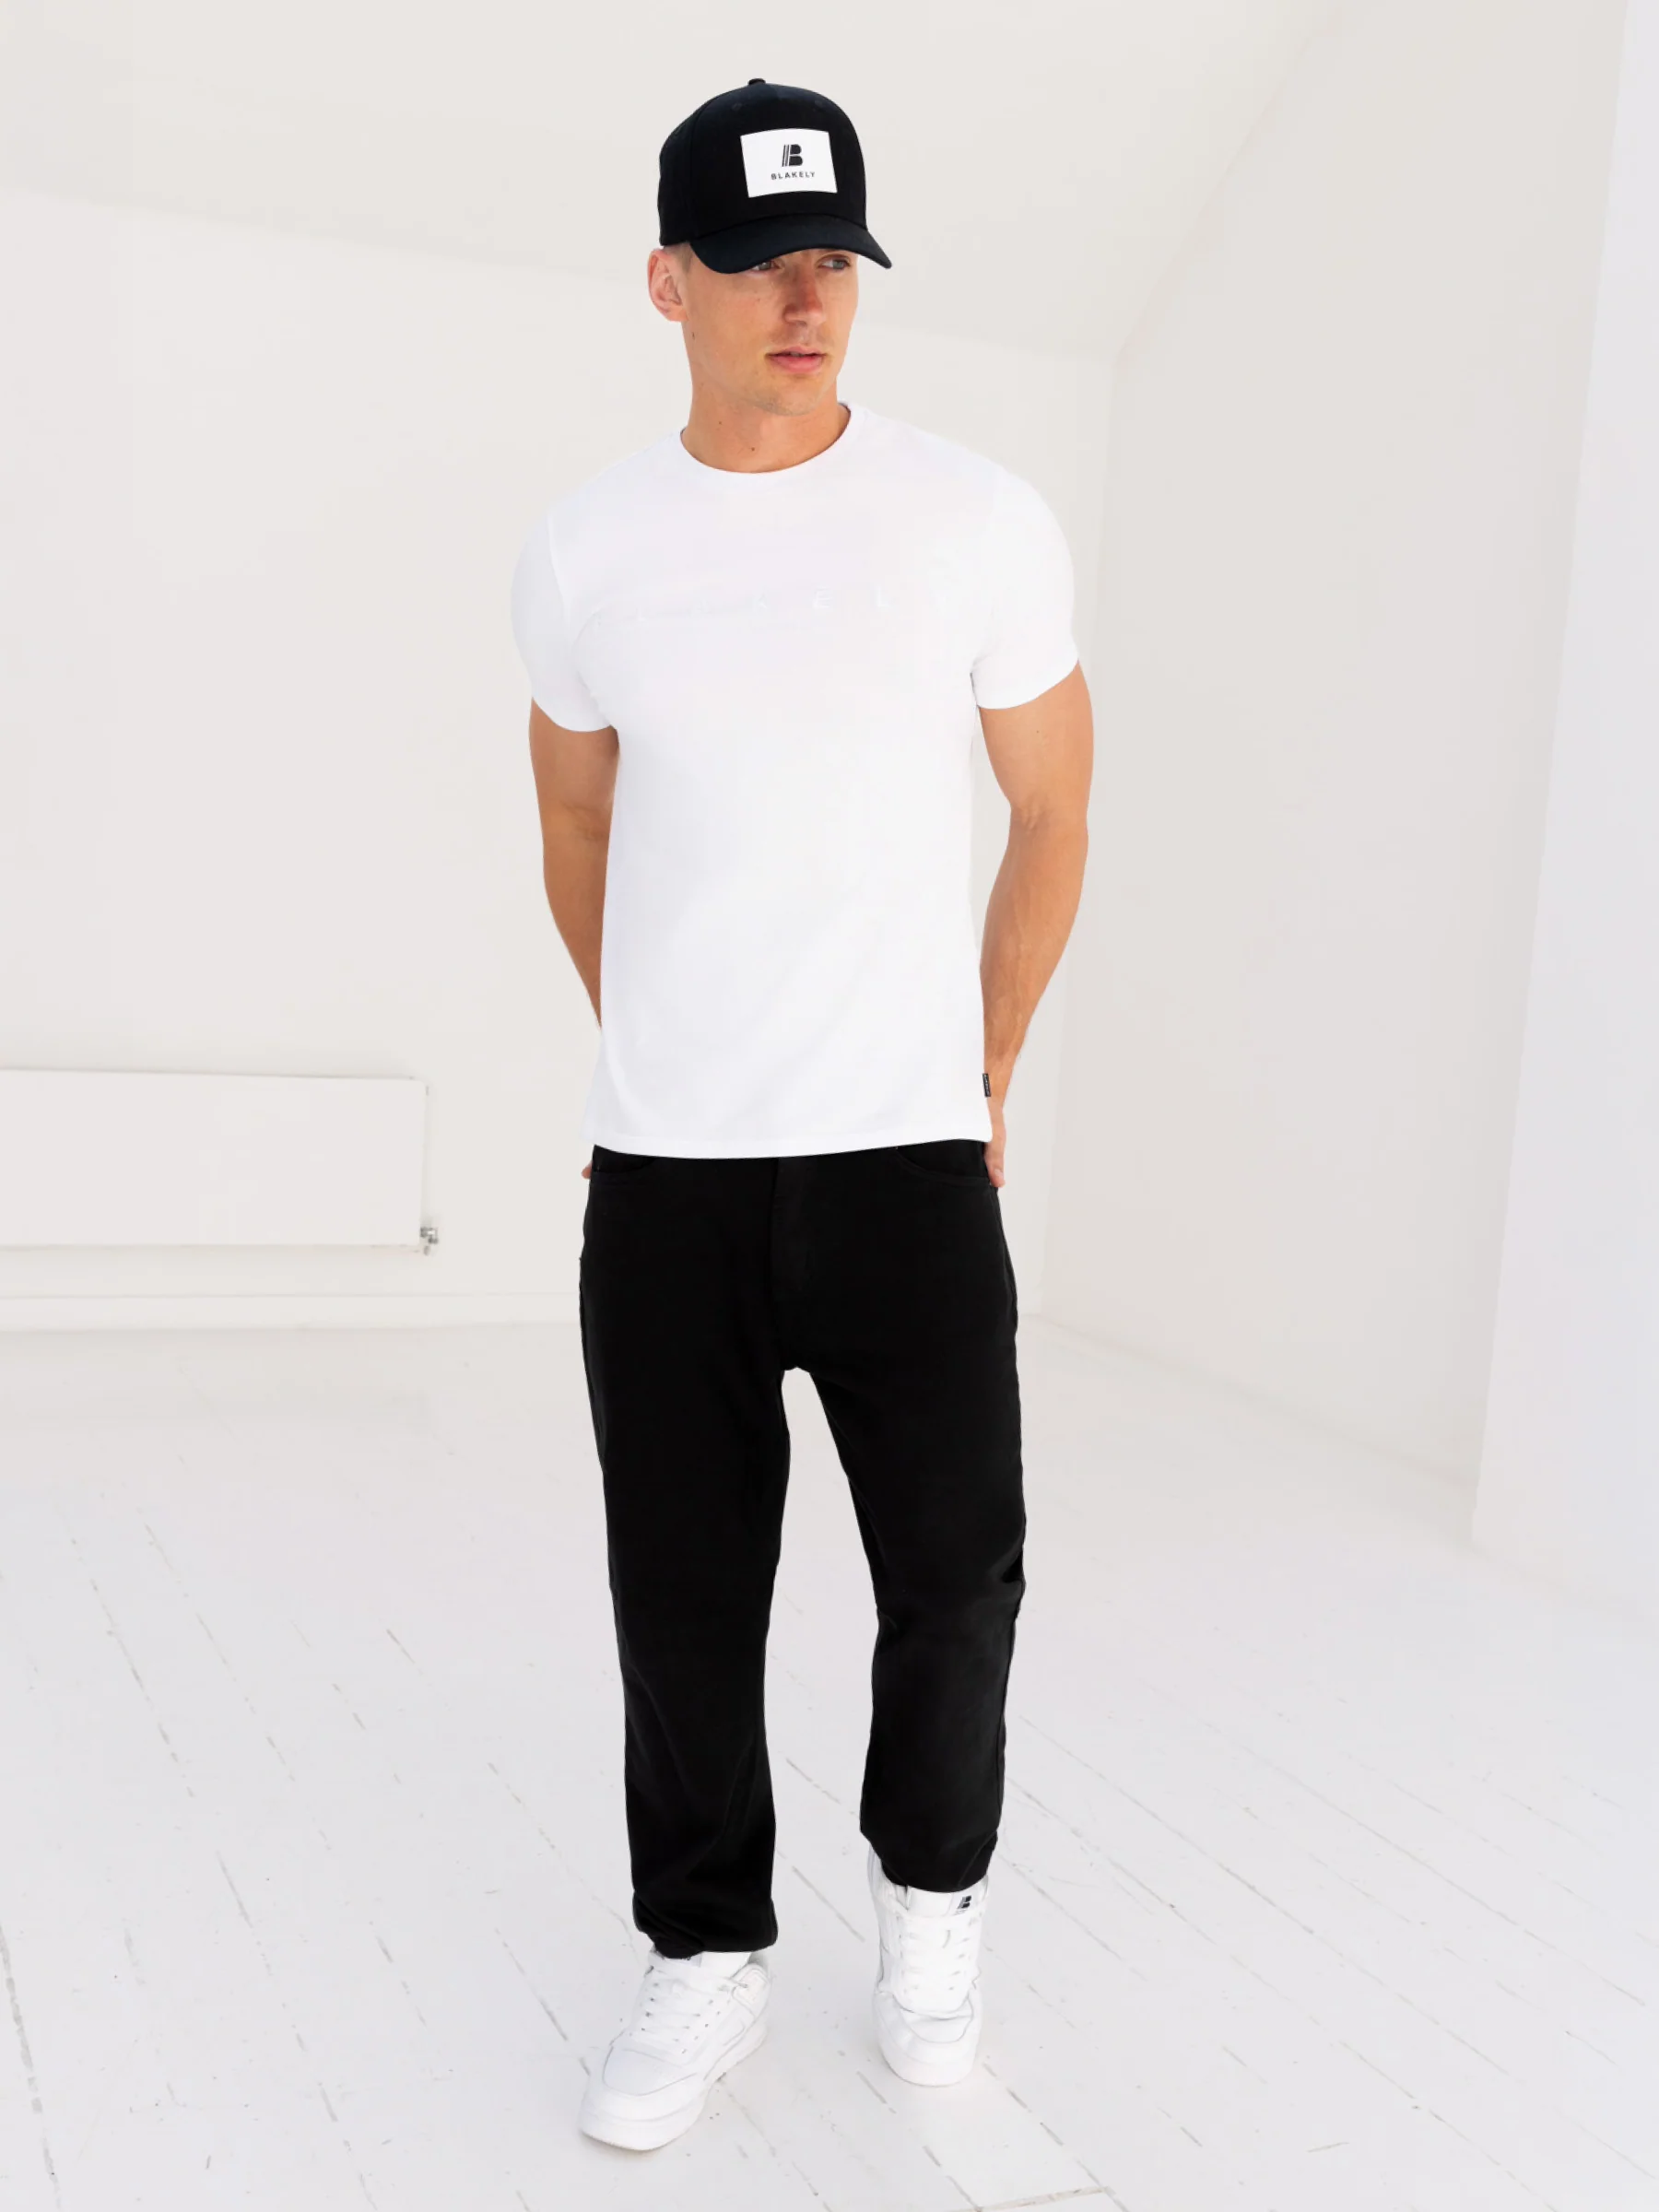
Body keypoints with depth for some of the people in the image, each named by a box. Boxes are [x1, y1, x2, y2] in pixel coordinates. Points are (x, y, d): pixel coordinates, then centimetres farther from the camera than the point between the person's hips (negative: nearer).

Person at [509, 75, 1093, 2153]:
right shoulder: (584, 550, 3)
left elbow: (1054, 820, 8)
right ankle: (707, 1955, 27)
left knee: (957, 1566, -1)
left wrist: (975, 1076, 10)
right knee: (684, 1590, 7)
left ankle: (931, 1884, 28)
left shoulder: (980, 523, -2)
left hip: (907, 1158, -1)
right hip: (659, 1173, 2)